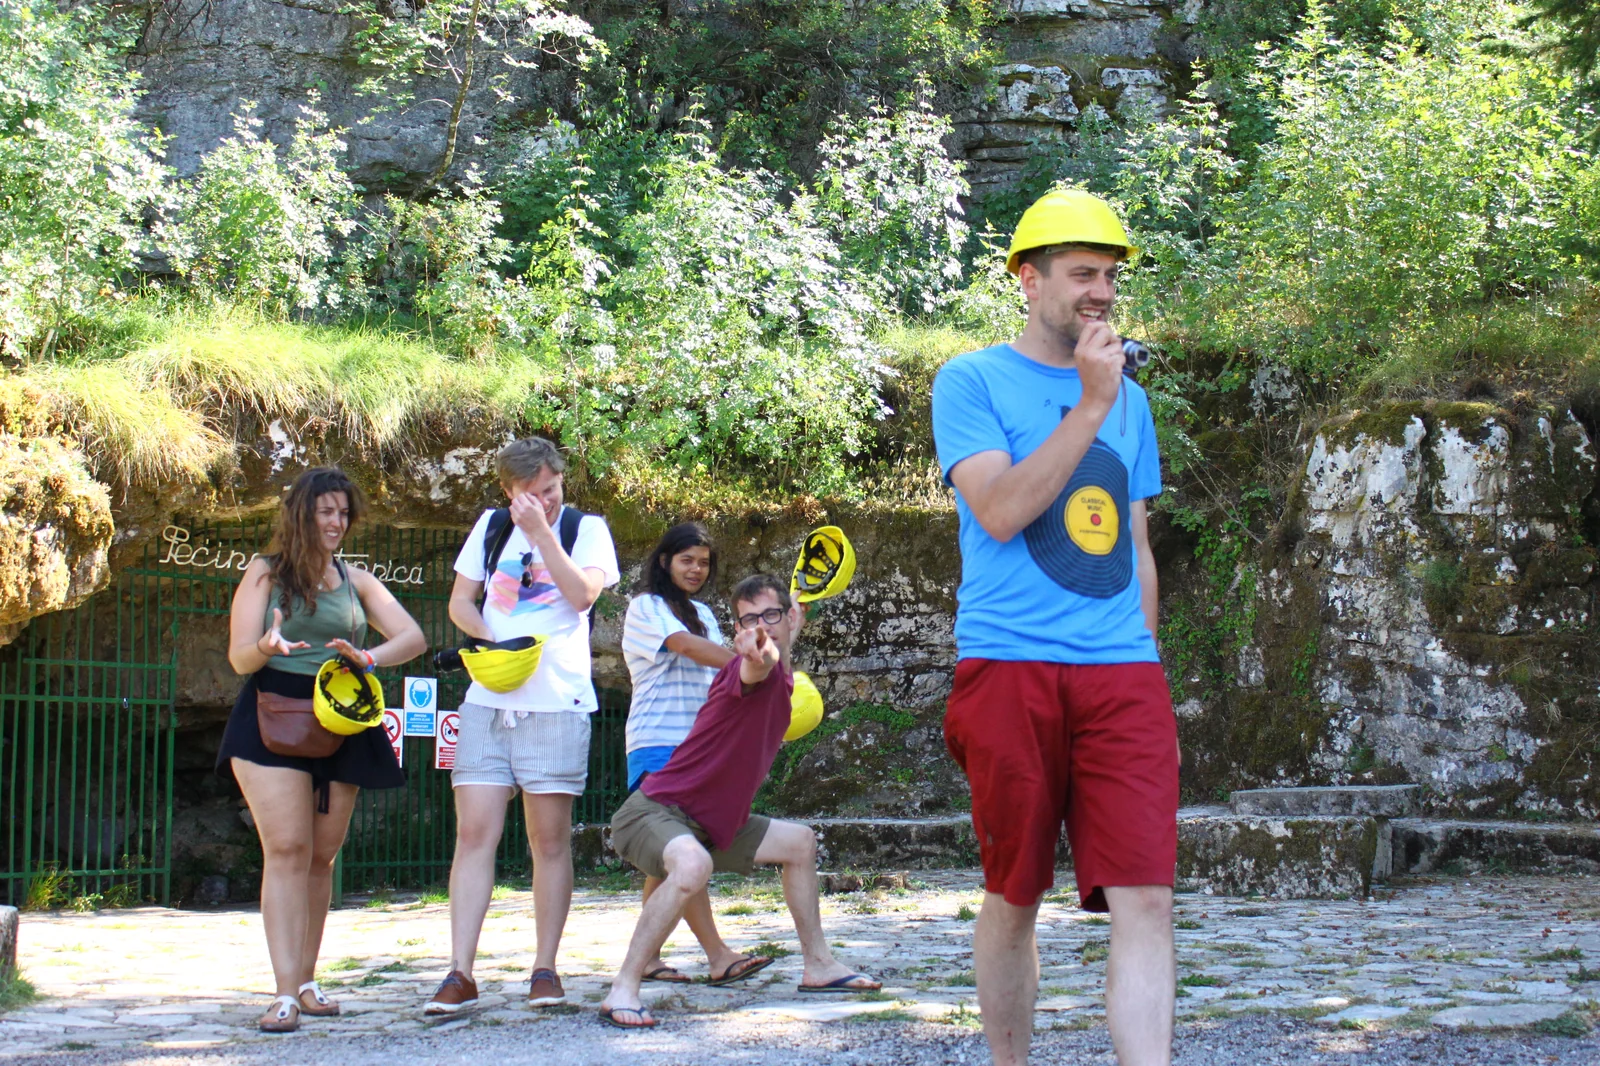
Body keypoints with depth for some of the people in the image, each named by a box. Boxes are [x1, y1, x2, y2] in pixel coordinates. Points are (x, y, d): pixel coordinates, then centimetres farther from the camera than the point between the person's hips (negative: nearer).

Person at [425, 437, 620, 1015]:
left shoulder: (586, 528, 4)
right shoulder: (491, 528, 13)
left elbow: (583, 594, -12)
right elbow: (460, 601, 15)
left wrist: (542, 532, -13)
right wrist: (487, 638, -5)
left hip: (556, 702, -2)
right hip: (487, 700, 2)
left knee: (550, 840, 0)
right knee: (474, 833, -6)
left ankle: (545, 970, 7)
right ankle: (460, 973, -7)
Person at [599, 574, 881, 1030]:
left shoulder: (784, 676, 8)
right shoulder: (756, 667, -21)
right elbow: (754, 670, -51)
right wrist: (759, 654, -71)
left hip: (711, 821, 10)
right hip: (654, 812, -10)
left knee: (799, 842, 21)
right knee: (692, 865, -40)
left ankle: (819, 965, 34)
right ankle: (623, 990, -32)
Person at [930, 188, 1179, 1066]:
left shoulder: (1129, 398, 18)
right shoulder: (972, 382, 2)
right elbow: (1001, 512, -13)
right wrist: (1091, 407, -13)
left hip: (1122, 675, 4)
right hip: (1010, 667, -4)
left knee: (1144, 900, -8)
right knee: (1013, 898, 6)